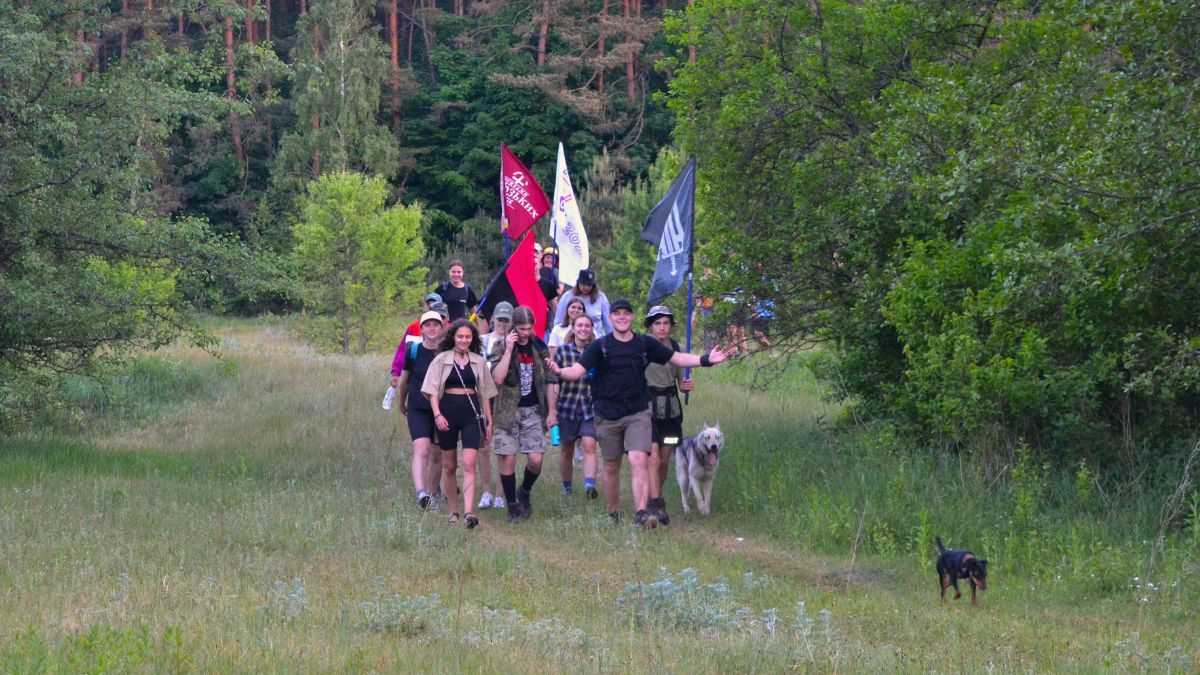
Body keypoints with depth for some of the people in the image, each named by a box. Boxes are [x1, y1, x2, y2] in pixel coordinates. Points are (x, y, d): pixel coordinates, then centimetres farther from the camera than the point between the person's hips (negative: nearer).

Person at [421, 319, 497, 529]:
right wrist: (437, 414, -13)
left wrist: (489, 421, 13)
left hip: (471, 413, 0)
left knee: (469, 464, -13)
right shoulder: (442, 360, 3)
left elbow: (485, 393, 15)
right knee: (449, 466, 8)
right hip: (448, 411, 0)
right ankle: (453, 511, 20)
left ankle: (468, 512, -22)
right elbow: (432, 390, 0)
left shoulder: (478, 362, 9)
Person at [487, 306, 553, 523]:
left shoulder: (539, 346, 6)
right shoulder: (501, 347, -4)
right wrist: (508, 350, -20)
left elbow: (546, 380, 13)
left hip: (533, 410, 2)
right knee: (508, 459, -5)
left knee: (536, 460, -6)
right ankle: (513, 506, 8)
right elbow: (498, 378, -18)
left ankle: (524, 492, 22)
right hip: (508, 411, -2)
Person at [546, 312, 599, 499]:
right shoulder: (562, 351, -1)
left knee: (589, 446, -17)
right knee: (567, 452, 9)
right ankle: (567, 489, 24)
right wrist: (552, 412, -4)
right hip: (567, 407, 0)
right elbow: (552, 382, -1)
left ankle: (590, 485, -29)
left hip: (590, 408, 0)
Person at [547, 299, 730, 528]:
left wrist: (706, 360, -2)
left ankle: (641, 512, -24)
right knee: (611, 466, 10)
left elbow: (677, 358, 9)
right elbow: (578, 370, -11)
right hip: (608, 414, 0)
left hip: (638, 412, 0)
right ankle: (612, 515, 25)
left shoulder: (645, 344, 3)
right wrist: (559, 372, -33)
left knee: (639, 460, -18)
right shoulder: (600, 346, -2)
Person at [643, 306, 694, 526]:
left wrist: (686, 386, -10)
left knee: (664, 459, 7)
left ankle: (654, 500, 25)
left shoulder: (676, 348, 5)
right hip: (646, 406, -4)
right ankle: (656, 505, -16)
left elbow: (681, 382, 11)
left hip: (670, 408, 4)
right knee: (653, 457, -14)